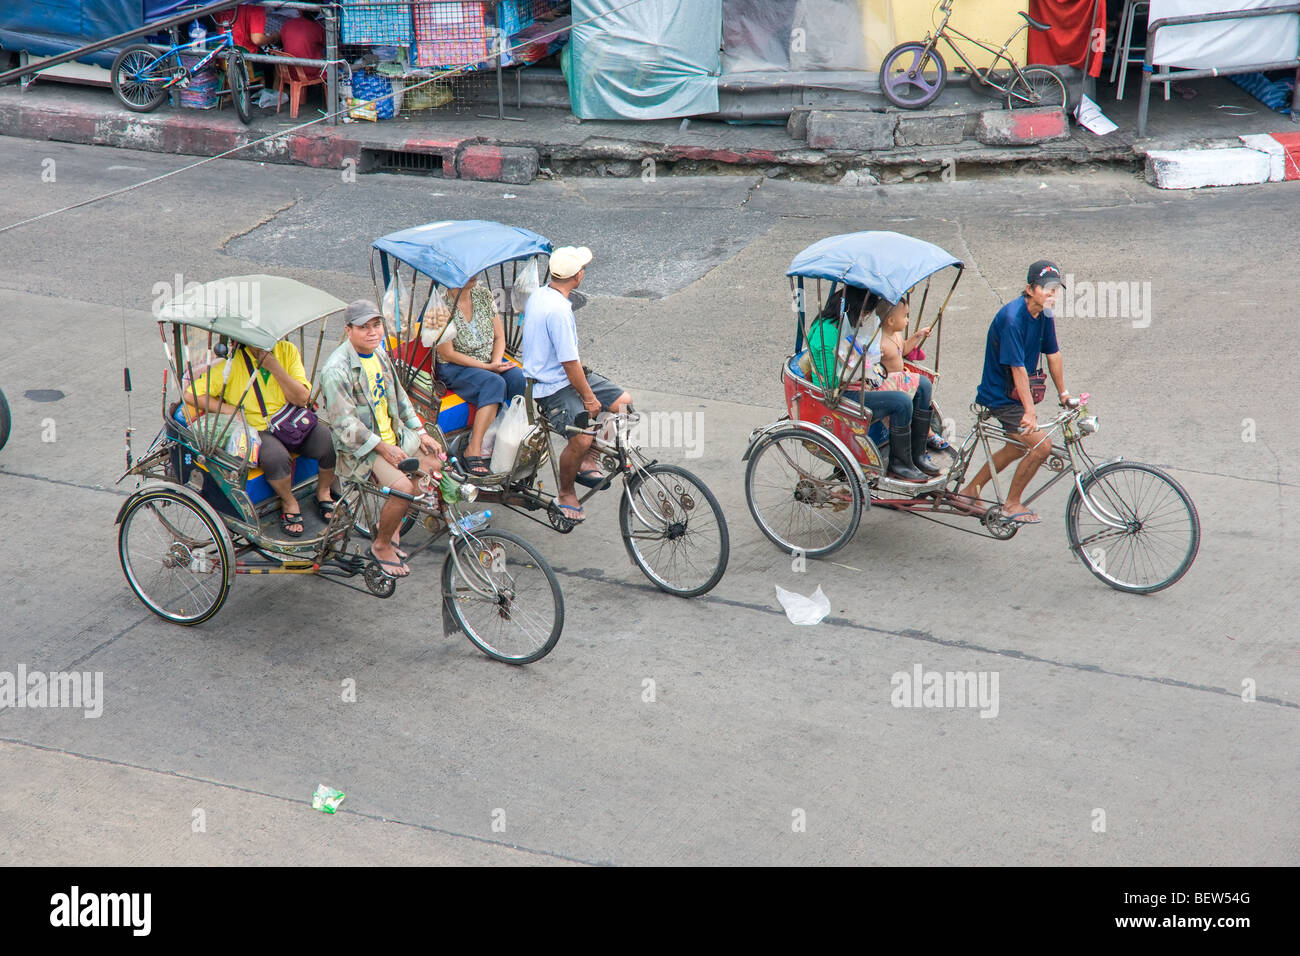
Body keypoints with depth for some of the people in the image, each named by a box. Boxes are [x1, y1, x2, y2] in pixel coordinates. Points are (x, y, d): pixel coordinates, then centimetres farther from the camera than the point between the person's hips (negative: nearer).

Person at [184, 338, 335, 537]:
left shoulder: (287, 351, -1)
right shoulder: (231, 363, -9)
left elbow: (302, 398, -7)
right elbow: (191, 395, -8)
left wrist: (274, 367, -17)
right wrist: (228, 409, -17)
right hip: (257, 430, -3)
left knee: (331, 440, -24)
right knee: (275, 457, -36)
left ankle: (324, 491, 6)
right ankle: (288, 503, -5)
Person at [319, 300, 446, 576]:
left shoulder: (378, 354, 8)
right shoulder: (336, 369, -19)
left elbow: (399, 397, 19)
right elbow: (345, 423, -22)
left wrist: (420, 432, 10)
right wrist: (384, 449, -23)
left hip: (393, 434, 9)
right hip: (360, 447, -9)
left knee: (437, 462, 5)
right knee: (403, 486, -26)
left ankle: (390, 526, 17)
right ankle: (381, 546, -2)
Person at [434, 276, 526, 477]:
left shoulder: (483, 295, 4)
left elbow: (499, 337, 9)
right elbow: (448, 355, -15)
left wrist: (496, 362, -10)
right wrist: (487, 367, -17)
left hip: (489, 361, 6)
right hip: (454, 369, -6)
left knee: (519, 379, -25)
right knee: (495, 383, -34)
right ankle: (474, 451, -36)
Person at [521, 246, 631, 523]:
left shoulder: (539, 295, 4)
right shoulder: (558, 310, -27)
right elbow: (569, 363, -24)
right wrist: (589, 397, -12)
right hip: (552, 388, -10)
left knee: (623, 402, 6)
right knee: (582, 438, -25)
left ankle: (585, 460, 18)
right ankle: (565, 494, -2)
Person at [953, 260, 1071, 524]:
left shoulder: (1044, 315, -1)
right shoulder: (1013, 318, -27)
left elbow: (1053, 354, 10)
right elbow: (1017, 367, -28)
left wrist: (1063, 393, 14)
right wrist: (1029, 410, -28)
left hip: (1013, 393, 10)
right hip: (1000, 395, -10)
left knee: (1018, 446, 25)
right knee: (1041, 445, -15)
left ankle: (969, 493, 35)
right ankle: (1012, 504, 2)